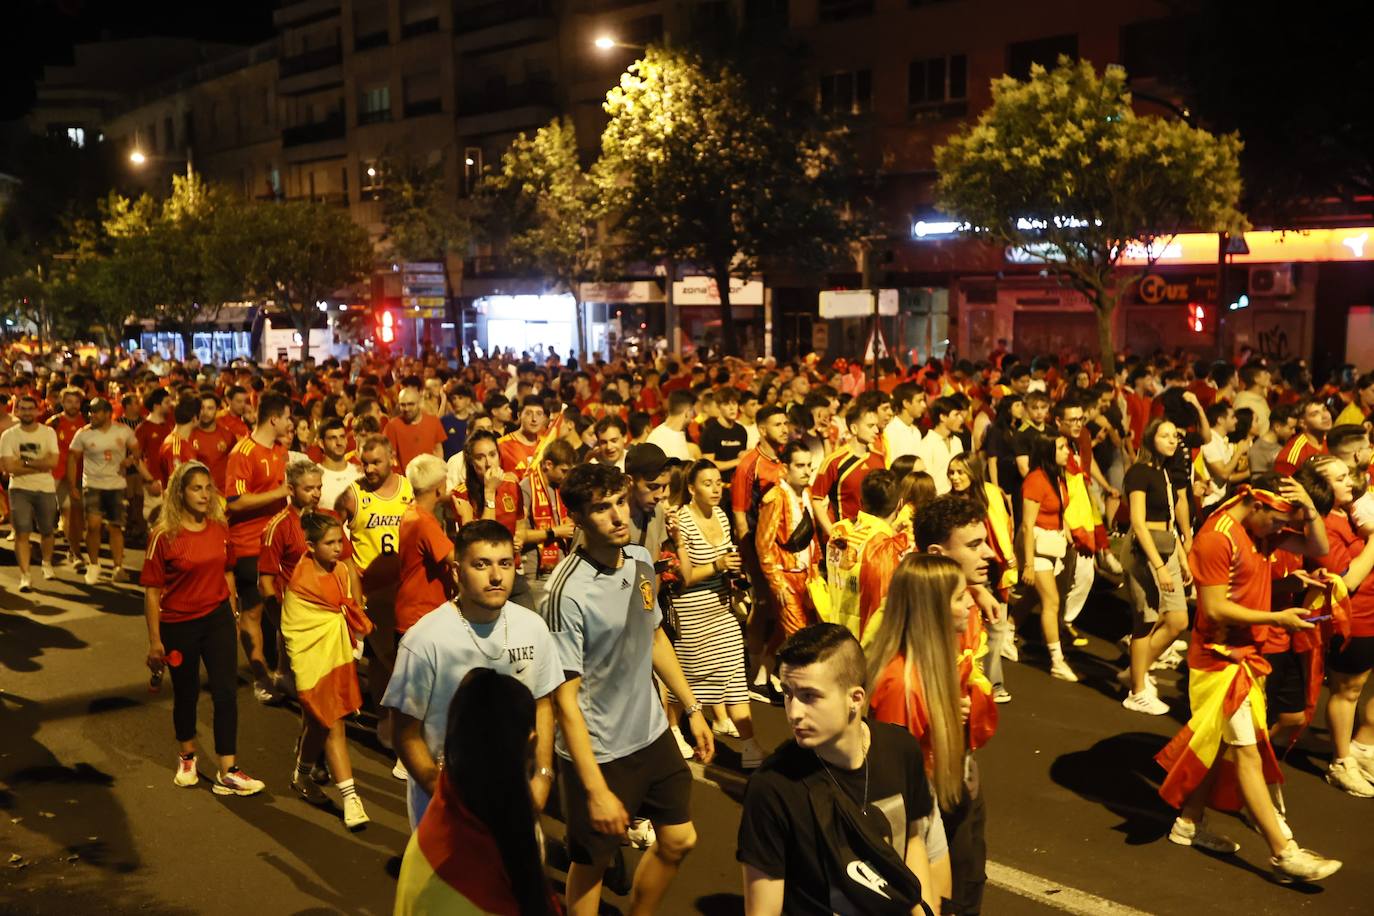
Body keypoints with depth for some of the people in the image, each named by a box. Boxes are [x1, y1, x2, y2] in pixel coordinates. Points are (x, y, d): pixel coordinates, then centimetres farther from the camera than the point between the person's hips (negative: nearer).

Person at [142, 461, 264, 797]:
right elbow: (152, 591, -10)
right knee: (186, 693, 14)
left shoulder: (219, 529, 0)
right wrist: (155, 641, -10)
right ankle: (187, 758, 39)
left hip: (217, 618, 3)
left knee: (226, 692, -4)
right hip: (179, 625, -3)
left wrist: (232, 617, 13)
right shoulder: (164, 536, -13)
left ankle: (227, 772, 2)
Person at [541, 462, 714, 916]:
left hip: (652, 733, 7)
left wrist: (693, 708, 14)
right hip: (598, 751, -7)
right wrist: (597, 791, -23)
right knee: (592, 860, 12)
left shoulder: (641, 559, -3)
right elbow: (565, 699, -23)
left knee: (678, 841, 18)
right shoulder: (569, 592, -25)